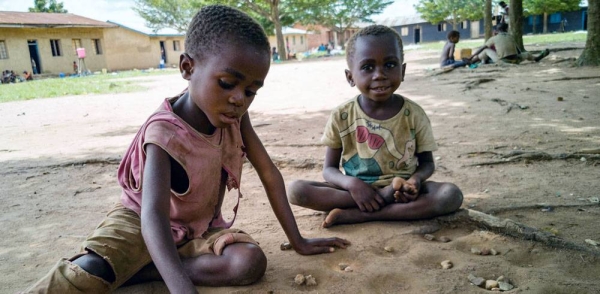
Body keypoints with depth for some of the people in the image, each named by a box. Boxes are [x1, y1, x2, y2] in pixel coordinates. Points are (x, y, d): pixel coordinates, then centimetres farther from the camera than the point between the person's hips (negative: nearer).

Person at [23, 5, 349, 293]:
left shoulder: (235, 115, -14)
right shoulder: (164, 132, -29)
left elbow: (269, 173, -7)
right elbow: (153, 214, -41)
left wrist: (297, 240, -7)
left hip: (201, 227, 6)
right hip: (141, 219, -5)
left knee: (251, 263, -25)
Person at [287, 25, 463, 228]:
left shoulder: (413, 114, -7)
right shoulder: (341, 117, -8)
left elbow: (427, 162, 3)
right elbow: (329, 169, -3)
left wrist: (416, 179, -21)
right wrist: (352, 184, -25)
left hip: (400, 189, 1)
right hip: (357, 190, 0)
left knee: (452, 194, -27)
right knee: (296, 190, -21)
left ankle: (356, 215, -27)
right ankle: (384, 197, -24)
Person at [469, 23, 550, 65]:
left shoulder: (494, 38, 9)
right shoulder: (511, 37, 17)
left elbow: (481, 48, 10)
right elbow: (518, 51, 26)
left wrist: (471, 57, 15)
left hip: (502, 61, -3)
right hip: (515, 61, 3)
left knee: (486, 51, 15)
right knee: (527, 54, 34)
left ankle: (471, 61, 7)